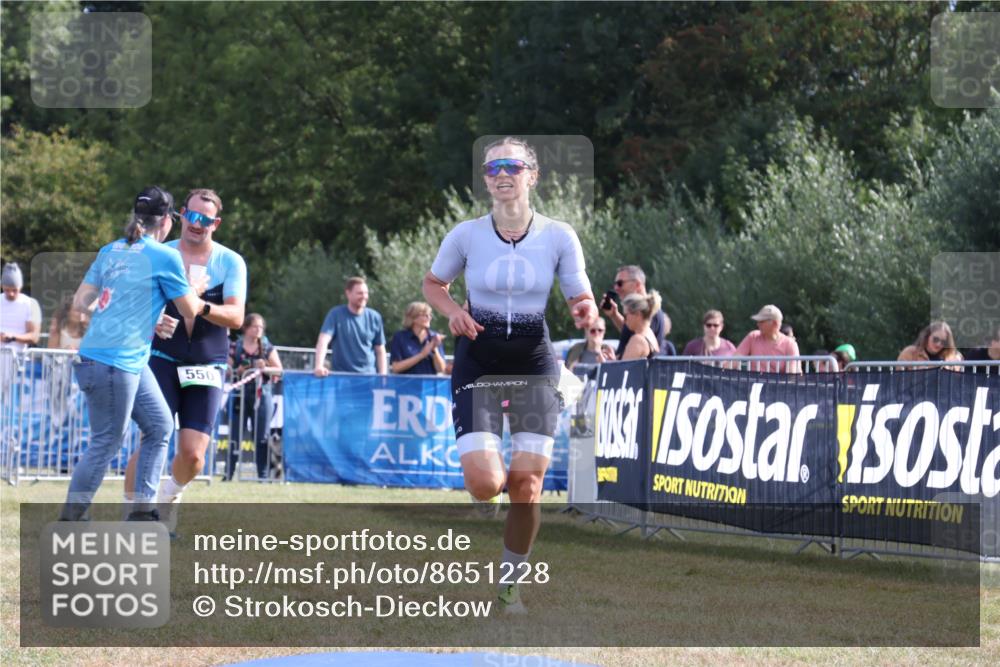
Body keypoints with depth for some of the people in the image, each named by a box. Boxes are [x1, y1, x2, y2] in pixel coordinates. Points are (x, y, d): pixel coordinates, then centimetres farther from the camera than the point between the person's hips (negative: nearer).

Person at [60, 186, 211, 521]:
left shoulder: (110, 251, 11)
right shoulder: (165, 257, -9)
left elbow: (80, 302, 12)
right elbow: (190, 310, -1)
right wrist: (197, 291, 21)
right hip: (116, 362, -9)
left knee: (160, 425, 14)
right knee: (106, 442, -2)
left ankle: (142, 512, 15)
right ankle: (68, 522, 2)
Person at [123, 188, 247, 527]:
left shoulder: (231, 262, 1)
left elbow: (235, 317, -10)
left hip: (207, 368, 1)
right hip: (163, 361, -1)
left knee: (193, 455, -5)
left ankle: (172, 492, 28)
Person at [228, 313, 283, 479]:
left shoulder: (268, 348, 9)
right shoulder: (235, 347, 4)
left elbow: (279, 371, 6)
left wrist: (265, 368, -12)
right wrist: (237, 371, -14)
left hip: (262, 394, 1)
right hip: (240, 394, -1)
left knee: (262, 437, 0)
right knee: (235, 436, -2)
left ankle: (263, 475, 4)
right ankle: (229, 473, 3)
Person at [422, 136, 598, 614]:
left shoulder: (558, 237, -5)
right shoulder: (466, 235, -5)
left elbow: (581, 297, 3)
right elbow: (432, 283, 11)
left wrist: (585, 311, -22)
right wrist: (451, 312, -10)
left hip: (534, 364, 0)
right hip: (477, 362, 0)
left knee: (526, 484, -4)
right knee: (484, 485, -14)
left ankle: (511, 581, 16)